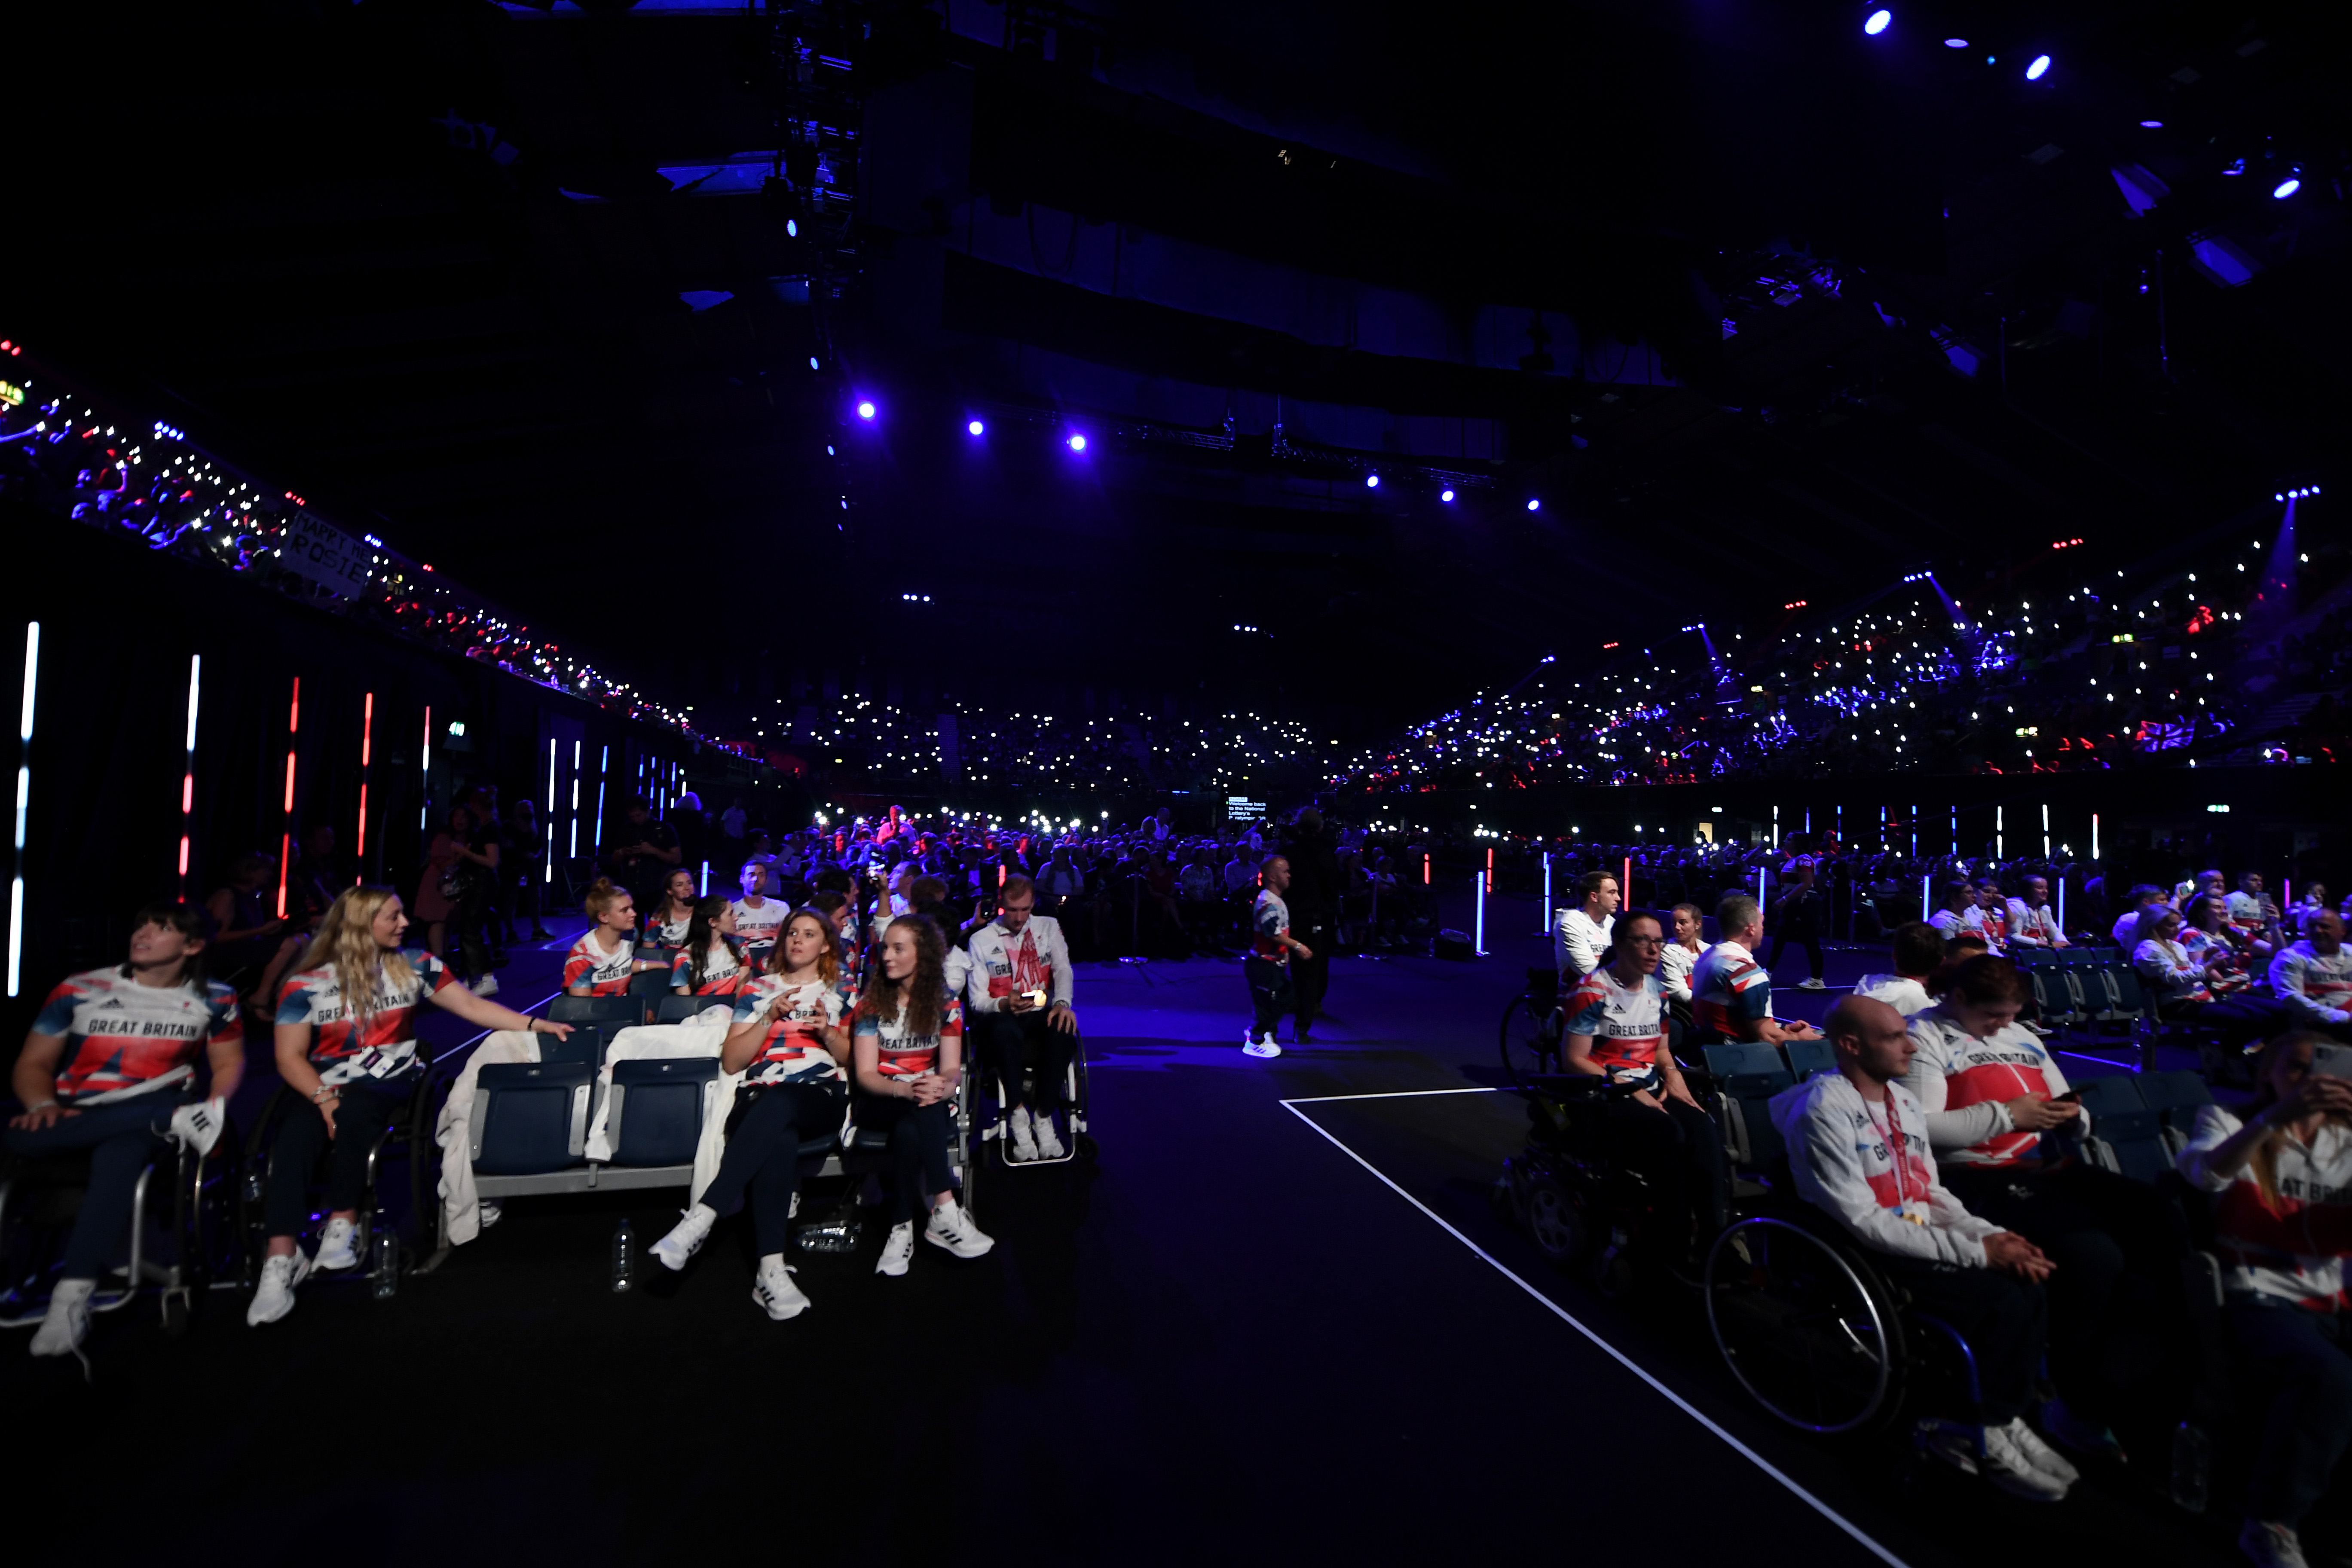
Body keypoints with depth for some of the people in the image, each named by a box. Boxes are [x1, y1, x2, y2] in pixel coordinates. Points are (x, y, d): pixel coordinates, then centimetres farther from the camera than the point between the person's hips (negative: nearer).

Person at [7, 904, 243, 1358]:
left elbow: (229, 1063, 12)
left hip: (149, 1117, -2)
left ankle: (71, 1300, -40)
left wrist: (213, 1109, -9)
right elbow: (32, 1065, 8)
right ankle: (181, 1118, -33)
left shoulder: (214, 1000, 5)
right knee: (24, 1136, -35)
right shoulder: (78, 990, 6)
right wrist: (43, 1106, -14)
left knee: (118, 1155, -38)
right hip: (73, 1115, 2)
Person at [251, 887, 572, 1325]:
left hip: (394, 1083, 0)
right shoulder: (307, 983, 0)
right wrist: (325, 1100, -17)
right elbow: (290, 1056, -1)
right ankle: (281, 1261, -31)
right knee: (296, 1138, -30)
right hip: (325, 1088, 0)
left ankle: (343, 1225, -20)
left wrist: (535, 1025, -8)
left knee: (354, 1112, -33)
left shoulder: (414, 965, 4)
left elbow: (471, 1005, 2)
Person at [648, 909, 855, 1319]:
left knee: (777, 1104, -39)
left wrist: (828, 1033, -6)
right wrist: (770, 1018, -3)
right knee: (778, 1140, -38)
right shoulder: (757, 990, 19)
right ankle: (771, 1270, -41)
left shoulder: (841, 993, 18)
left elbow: (852, 1060, 14)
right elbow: (731, 1062, 11)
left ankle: (700, 1218, -40)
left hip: (819, 1100, 0)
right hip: (758, 1100, 1)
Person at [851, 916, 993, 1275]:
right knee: (920, 1112, -36)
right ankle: (945, 1212, -35)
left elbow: (952, 1069, -5)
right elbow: (866, 1074, -9)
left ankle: (902, 1229, -27)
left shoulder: (945, 1003, 1)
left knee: (909, 1131, -35)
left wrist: (943, 1087, -30)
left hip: (928, 1101, 1)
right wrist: (905, 1089, -30)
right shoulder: (871, 1001, -3)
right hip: (880, 1101, -1)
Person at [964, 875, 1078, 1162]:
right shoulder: (981, 940, 5)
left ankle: (1044, 1117, -19)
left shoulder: (1049, 927, 12)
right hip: (1001, 1017, -1)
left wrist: (1062, 1003, -19)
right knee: (1005, 1030, -39)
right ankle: (1017, 1115, -22)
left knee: (1063, 1029, -35)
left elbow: (1063, 970, 2)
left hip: (1041, 1014, 2)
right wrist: (1004, 1004, -22)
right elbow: (977, 1000, 0)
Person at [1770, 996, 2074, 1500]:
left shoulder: (1904, 1101, 10)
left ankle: (2007, 1418, 4)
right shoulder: (1824, 1111, -19)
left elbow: (1933, 1194, 14)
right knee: (2000, 1304, -21)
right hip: (1864, 1257, -8)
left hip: (1922, 1241, 8)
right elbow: (1863, 1222, -21)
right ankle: (1984, 1438, 1)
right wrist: (1976, 1252, -19)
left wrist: (1992, 1235, -5)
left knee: (2030, 1290, -14)